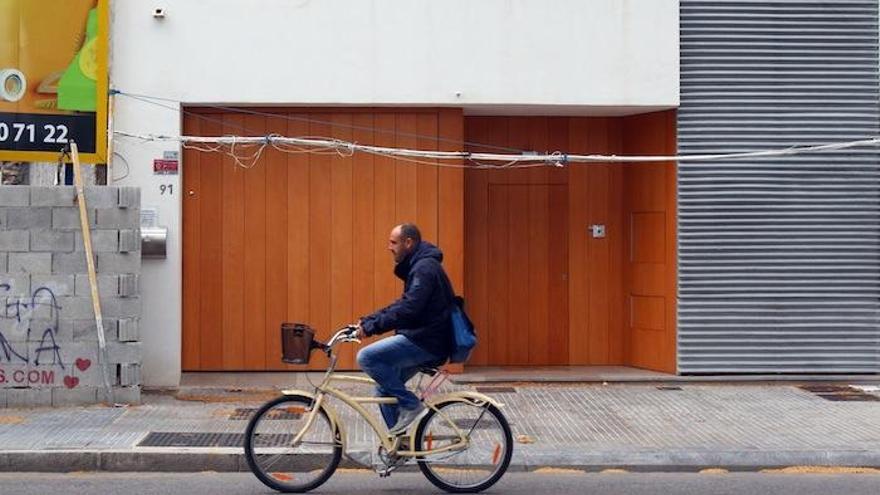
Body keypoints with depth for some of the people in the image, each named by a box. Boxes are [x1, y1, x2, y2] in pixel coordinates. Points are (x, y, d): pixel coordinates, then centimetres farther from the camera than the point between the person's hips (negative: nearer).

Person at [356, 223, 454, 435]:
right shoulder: (417, 266, 17)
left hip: (427, 342, -10)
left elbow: (408, 310, -25)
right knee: (385, 388, 12)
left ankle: (410, 404, -9)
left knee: (367, 357, -18)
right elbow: (402, 304, 20)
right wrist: (366, 321, 10)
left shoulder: (425, 268, -15)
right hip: (422, 338, 10)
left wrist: (371, 326, -21)